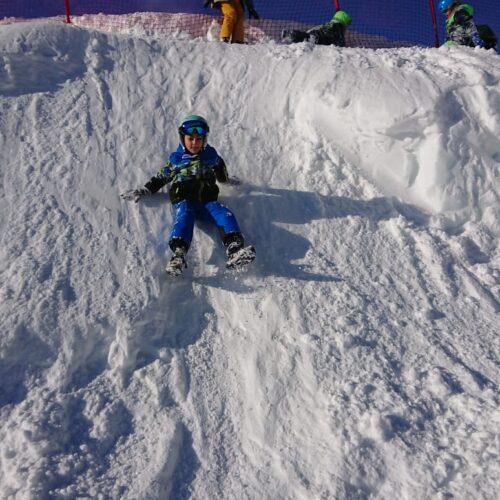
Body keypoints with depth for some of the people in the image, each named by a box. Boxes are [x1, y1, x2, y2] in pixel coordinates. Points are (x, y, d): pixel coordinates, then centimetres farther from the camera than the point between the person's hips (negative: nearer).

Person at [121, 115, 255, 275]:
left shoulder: (211, 155, 18)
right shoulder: (176, 159, 14)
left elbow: (220, 168, 38)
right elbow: (161, 177, 23)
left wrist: (227, 180, 53)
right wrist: (144, 191, 18)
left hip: (207, 200, 2)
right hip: (183, 199, -2)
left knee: (225, 214, -26)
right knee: (184, 216, -35)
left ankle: (235, 250, -44)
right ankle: (178, 253, -57)